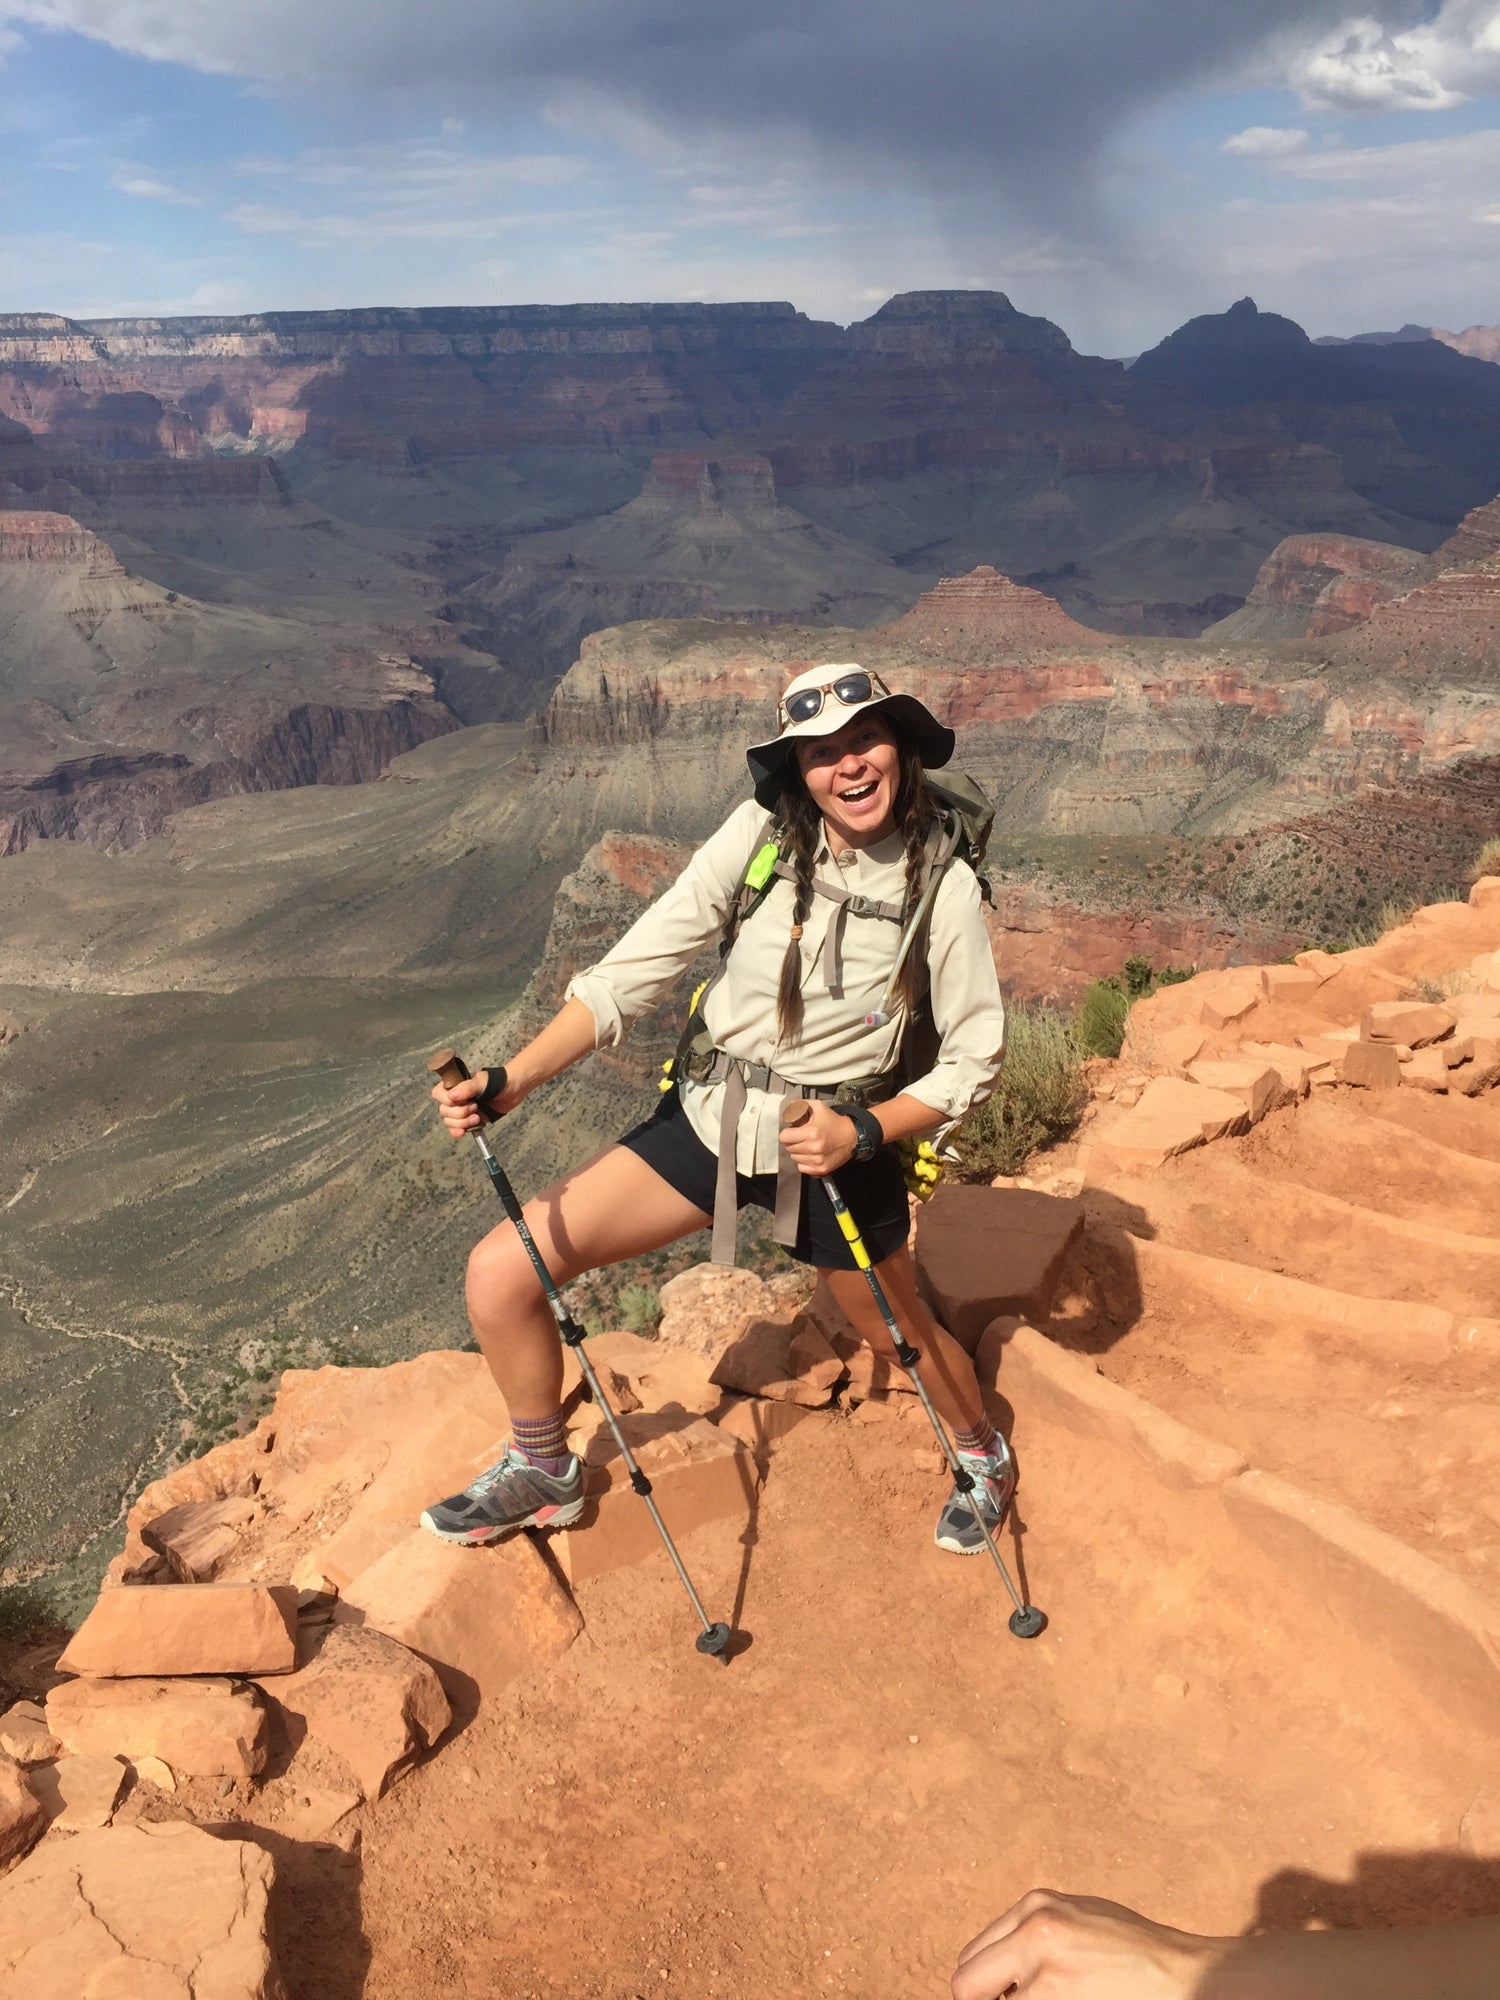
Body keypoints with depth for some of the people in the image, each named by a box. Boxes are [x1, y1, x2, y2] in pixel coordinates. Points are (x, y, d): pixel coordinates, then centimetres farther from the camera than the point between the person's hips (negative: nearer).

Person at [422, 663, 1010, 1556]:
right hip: (707, 1119, 2)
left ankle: (987, 1463, 55)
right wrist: (510, 1082, -19)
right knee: (502, 1271, -5)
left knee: (901, 1333, 18)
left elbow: (975, 1059, -6)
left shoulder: (945, 886, -12)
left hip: (836, 1141, -2)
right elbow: (634, 971, -10)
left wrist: (861, 1132, -20)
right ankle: (543, 1475, 22)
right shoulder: (757, 836, -10)